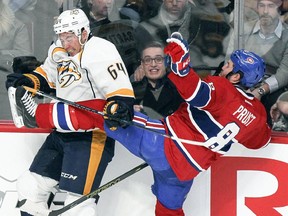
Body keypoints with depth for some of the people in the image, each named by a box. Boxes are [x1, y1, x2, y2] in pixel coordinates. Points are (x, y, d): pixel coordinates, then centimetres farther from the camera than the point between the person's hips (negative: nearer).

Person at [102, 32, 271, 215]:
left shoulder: (222, 89, -14)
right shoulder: (258, 113, 5)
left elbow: (195, 92, -36)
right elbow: (260, 141, 24)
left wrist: (179, 58, -43)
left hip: (167, 144, -7)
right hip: (187, 167, 7)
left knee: (112, 112, -1)